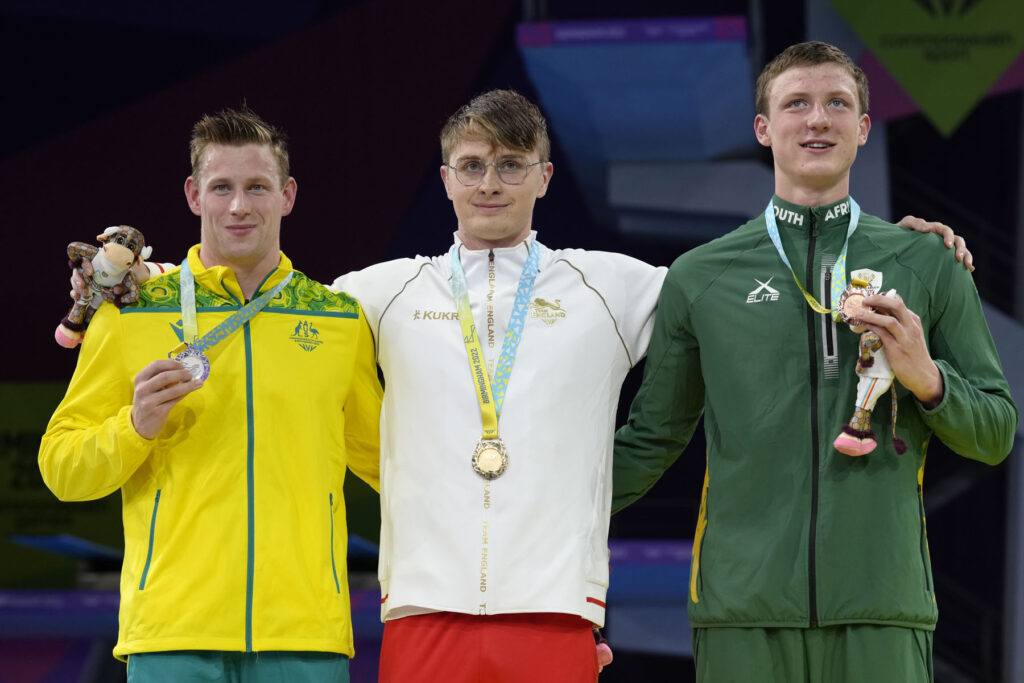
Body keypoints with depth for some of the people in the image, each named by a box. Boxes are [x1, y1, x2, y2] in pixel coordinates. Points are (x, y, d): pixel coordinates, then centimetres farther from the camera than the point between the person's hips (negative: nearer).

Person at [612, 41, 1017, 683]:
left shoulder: (928, 264, 11)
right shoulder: (698, 277, 11)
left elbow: (997, 434, 13)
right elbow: (652, 439, 19)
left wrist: (928, 380, -6)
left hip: (882, 609, 0)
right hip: (745, 610, 0)